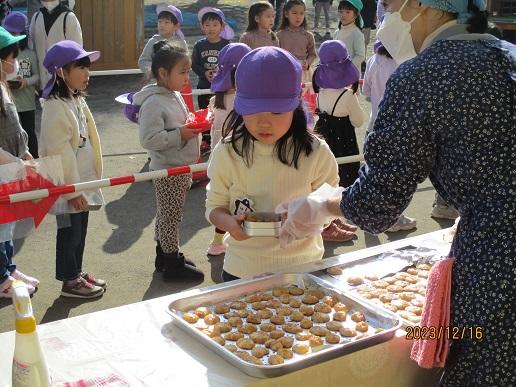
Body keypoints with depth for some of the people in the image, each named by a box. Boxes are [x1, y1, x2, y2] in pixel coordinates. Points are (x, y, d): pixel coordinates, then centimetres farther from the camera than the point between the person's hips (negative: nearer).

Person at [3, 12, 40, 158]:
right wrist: (5, 82, -20)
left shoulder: (30, 54, -3)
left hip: (27, 102, 0)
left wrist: (26, 82, -18)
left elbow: (37, 75, 0)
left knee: (29, 132, 11)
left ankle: (34, 160, 25)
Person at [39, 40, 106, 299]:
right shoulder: (55, 108, -21)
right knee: (70, 232, 4)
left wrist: (90, 179, 17)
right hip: (66, 184, -9)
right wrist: (73, 190, -20)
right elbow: (59, 153, -23)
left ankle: (76, 272, 34)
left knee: (80, 230, 19)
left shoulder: (77, 100, 9)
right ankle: (70, 281, 18)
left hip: (82, 179, 9)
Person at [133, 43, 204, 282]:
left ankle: (164, 256, 33)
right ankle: (172, 264, 14)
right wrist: (180, 134, -25)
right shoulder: (153, 103, -20)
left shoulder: (175, 95, 10)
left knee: (166, 216, 20)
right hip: (168, 170, -9)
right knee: (170, 217, 2)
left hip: (180, 168, 9)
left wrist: (190, 125, 6)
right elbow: (150, 139, -26)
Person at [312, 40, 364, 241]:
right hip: (342, 142, -7)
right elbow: (358, 121, -9)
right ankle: (327, 227, 14)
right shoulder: (347, 96, -20)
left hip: (324, 139, 7)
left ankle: (331, 220, 33)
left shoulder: (322, 92, -2)